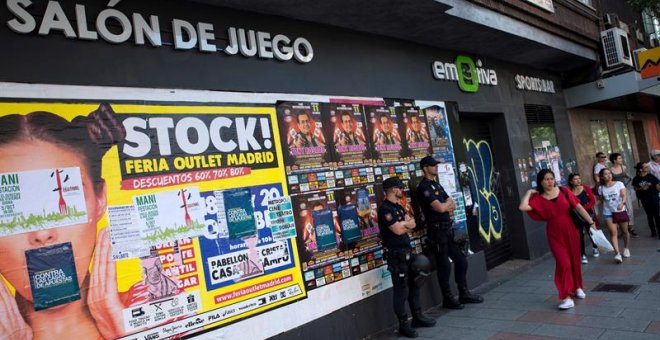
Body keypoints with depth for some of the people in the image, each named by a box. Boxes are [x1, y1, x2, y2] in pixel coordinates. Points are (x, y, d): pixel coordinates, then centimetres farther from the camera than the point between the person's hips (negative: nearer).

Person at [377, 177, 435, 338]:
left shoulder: (398, 207, 14)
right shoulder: (385, 209, -15)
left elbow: (413, 224, 7)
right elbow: (398, 230, -21)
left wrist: (402, 224, -12)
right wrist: (406, 224, -1)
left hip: (407, 251, 9)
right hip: (396, 254, -9)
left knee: (414, 284, 16)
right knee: (402, 289, -3)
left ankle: (417, 317, 30)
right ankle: (403, 324, 8)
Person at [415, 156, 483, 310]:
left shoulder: (437, 185, 16)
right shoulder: (424, 187, -13)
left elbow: (452, 206, 12)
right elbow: (440, 208, -22)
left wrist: (445, 205, -10)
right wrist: (448, 203, -1)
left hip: (448, 228, 9)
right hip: (437, 230, -9)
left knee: (461, 261, 14)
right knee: (444, 265, 0)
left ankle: (464, 293, 26)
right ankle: (448, 299, 13)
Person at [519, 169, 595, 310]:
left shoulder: (564, 191, -3)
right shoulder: (538, 198, -7)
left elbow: (578, 207, -4)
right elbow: (522, 207, -23)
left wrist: (591, 222, -9)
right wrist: (529, 192, -11)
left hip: (571, 231, 2)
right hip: (555, 235, -2)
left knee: (575, 261, 16)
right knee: (564, 264, -7)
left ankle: (577, 287, 40)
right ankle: (567, 298, -2)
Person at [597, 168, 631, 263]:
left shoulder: (619, 184, -4)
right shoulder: (601, 188, 2)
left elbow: (624, 195, -15)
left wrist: (622, 203, -33)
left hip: (621, 211, 0)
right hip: (608, 213, 0)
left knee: (625, 231, 12)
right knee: (613, 232, -11)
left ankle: (626, 248, 37)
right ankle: (617, 253, -18)